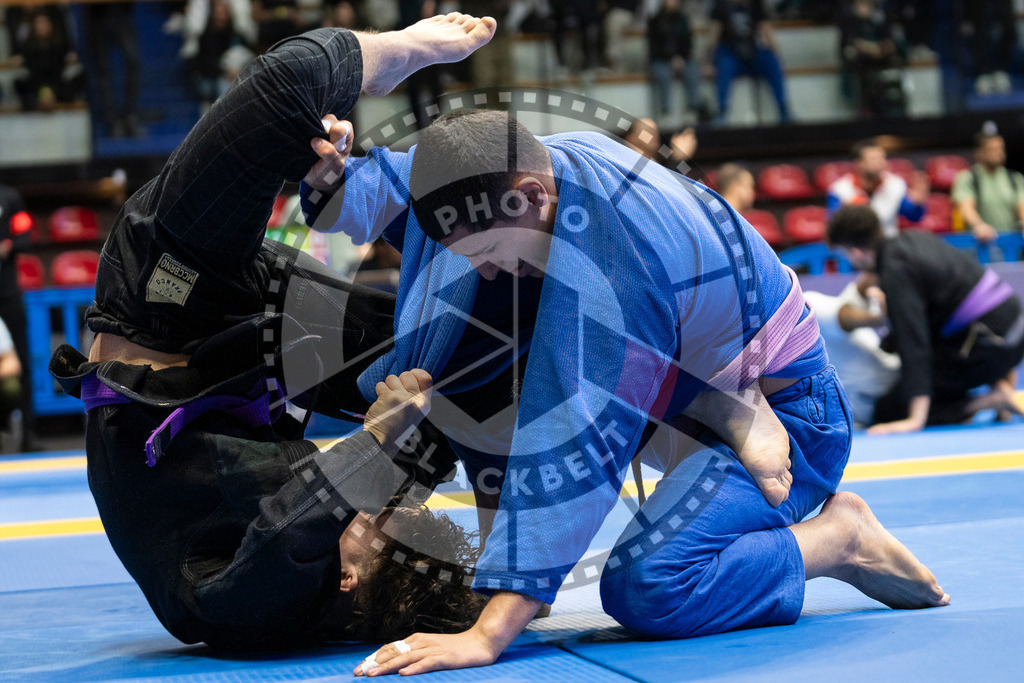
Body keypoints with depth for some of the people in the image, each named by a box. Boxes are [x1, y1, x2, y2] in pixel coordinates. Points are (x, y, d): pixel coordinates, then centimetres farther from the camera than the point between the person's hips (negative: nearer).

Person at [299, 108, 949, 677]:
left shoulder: (608, 268, -37)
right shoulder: (558, 158, -11)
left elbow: (574, 448, -41)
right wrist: (336, 170, -19)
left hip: (783, 421, -9)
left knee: (647, 588, -33)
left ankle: (840, 538, -8)